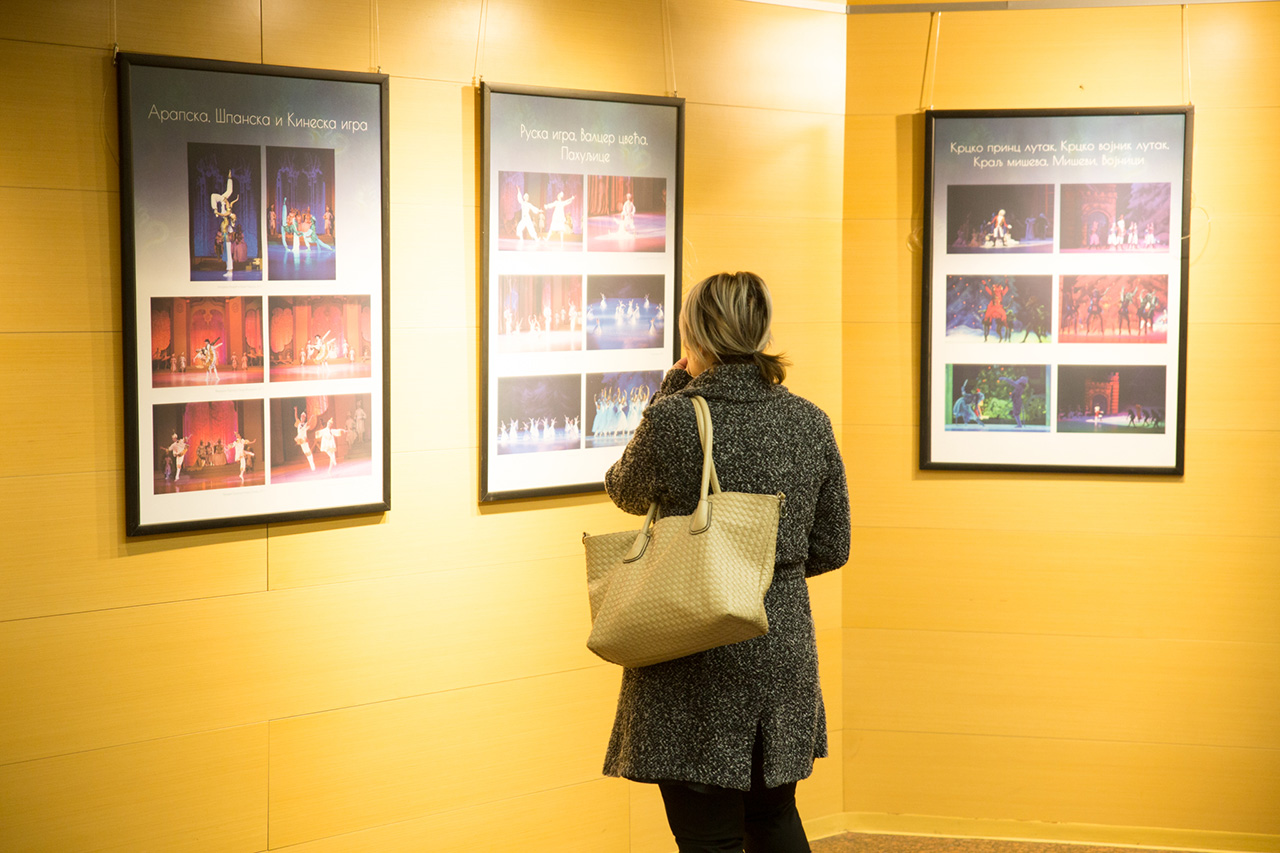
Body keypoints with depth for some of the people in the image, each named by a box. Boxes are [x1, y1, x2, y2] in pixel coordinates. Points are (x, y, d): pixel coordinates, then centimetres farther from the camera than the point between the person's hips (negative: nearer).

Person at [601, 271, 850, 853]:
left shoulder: (673, 418, -15)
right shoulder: (810, 422, 0)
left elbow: (625, 493, 5)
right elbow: (831, 548, 7)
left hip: (696, 660, -5)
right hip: (784, 650, 5)